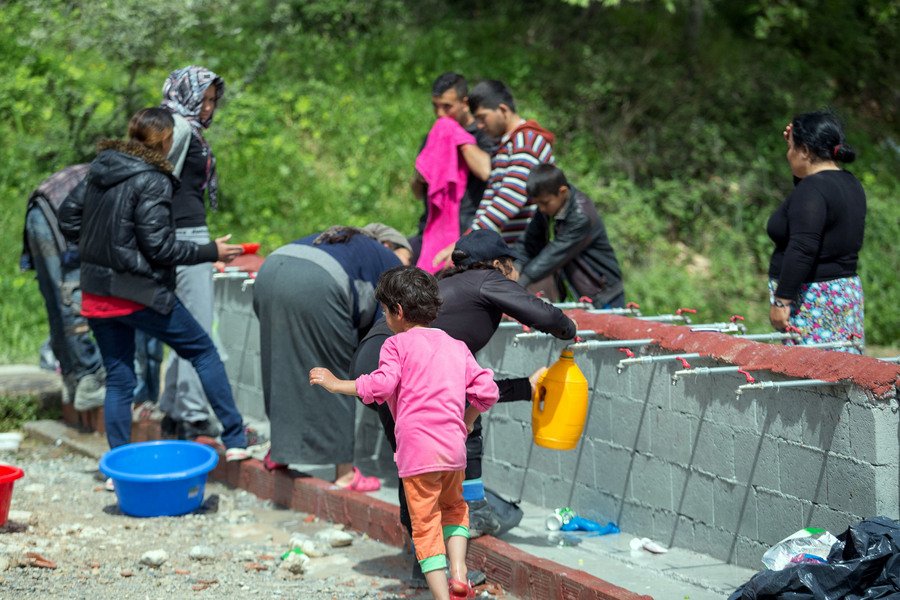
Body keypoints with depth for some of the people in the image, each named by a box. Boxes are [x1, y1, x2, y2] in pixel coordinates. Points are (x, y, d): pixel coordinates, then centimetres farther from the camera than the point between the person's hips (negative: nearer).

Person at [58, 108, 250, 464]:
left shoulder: (100, 168, 7)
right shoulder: (152, 181, -15)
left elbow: (68, 218, 12)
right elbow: (159, 247, -16)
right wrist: (211, 252, -7)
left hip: (96, 294, 7)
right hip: (139, 294, -7)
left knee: (118, 378, 14)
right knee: (203, 351, 9)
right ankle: (234, 440, 10)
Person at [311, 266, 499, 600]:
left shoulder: (397, 344, 1)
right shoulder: (457, 347, 16)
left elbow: (382, 385, -14)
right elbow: (486, 391, 10)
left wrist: (336, 384, -4)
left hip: (417, 451, -5)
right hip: (453, 447, 5)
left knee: (425, 525, 3)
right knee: (453, 507, 27)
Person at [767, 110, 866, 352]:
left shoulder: (812, 190, -17)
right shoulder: (850, 183, 13)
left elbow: (802, 250, -25)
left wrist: (781, 301, -23)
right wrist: (795, 139, 26)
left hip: (815, 302, -10)